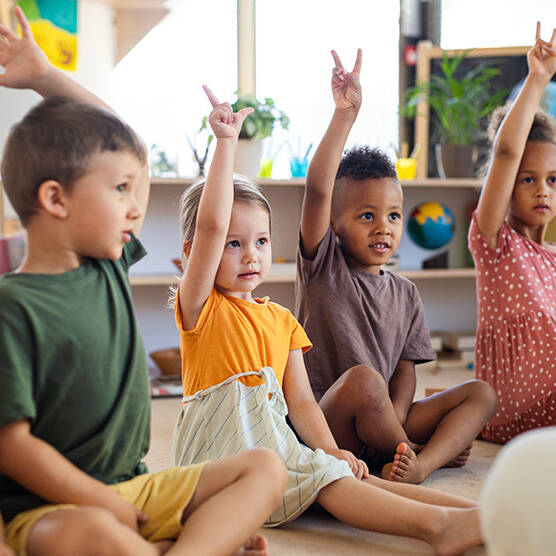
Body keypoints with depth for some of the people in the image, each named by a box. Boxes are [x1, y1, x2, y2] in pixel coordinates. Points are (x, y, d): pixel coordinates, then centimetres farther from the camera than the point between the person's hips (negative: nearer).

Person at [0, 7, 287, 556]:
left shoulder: (109, 265, 5)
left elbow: (113, 140, 15)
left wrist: (45, 76, 8)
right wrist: (111, 508, -17)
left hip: (134, 486, 8)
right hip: (45, 507, -8)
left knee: (265, 467, -2)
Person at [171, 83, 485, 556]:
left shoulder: (281, 319, 17)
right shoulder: (201, 307, -1)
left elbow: (300, 400, 10)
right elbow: (211, 225, -17)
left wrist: (329, 448, -7)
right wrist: (226, 143, -19)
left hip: (274, 443, 5)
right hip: (220, 455, -5)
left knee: (343, 472, -18)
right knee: (325, 478, -26)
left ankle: (471, 510, -33)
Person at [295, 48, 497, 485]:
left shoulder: (406, 293, 12)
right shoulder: (324, 267, -2)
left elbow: (405, 369, 6)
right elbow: (317, 190, -18)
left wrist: (395, 419, -14)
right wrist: (345, 116, -24)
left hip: (383, 422, 6)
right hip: (324, 426, -6)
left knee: (481, 393, -6)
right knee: (363, 379, -36)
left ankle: (421, 464, -31)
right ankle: (435, 447, -13)